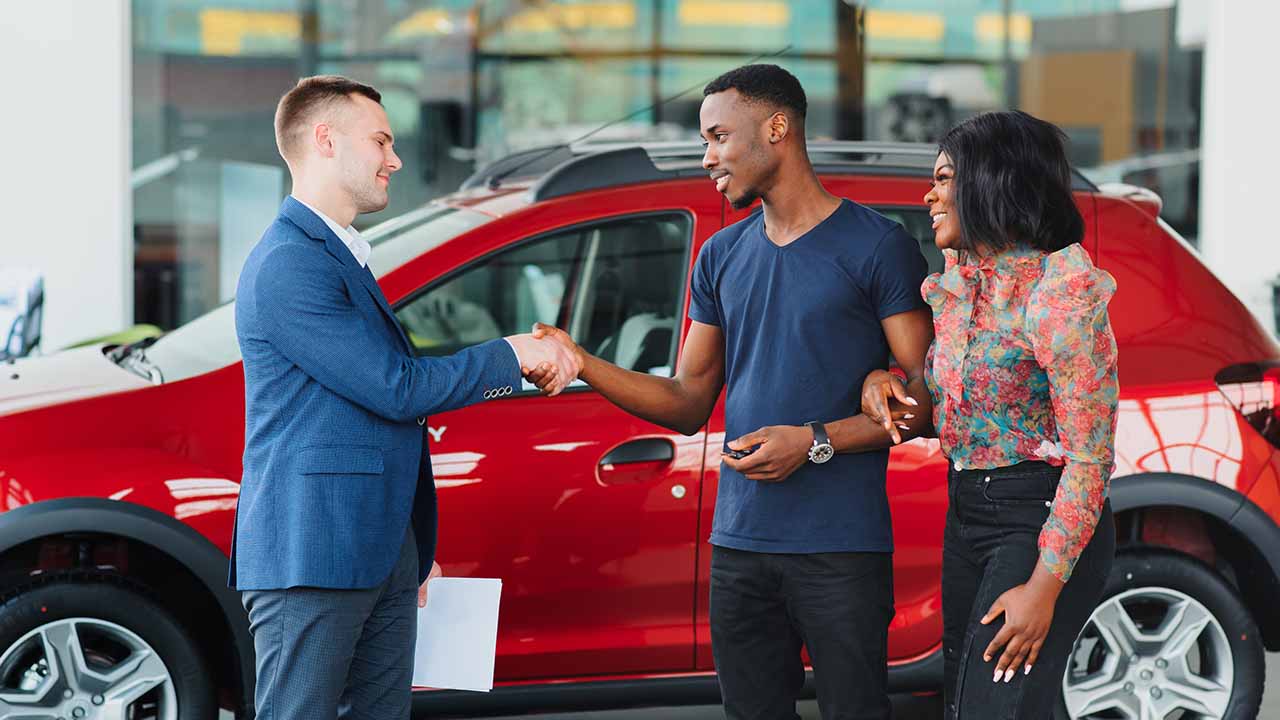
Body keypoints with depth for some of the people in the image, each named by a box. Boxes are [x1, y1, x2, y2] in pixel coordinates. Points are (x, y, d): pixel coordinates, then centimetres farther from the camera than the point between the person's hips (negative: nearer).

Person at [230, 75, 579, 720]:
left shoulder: (344, 257, 20)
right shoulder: (287, 264, -13)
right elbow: (397, 390, -17)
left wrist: (415, 552, 26)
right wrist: (512, 355, -5)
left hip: (381, 558, 10)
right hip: (310, 562, -10)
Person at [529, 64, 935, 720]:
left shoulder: (876, 246, -3)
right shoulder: (722, 256, 15)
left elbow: (925, 396, -7)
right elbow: (689, 404, 15)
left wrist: (815, 442, -16)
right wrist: (581, 363, 2)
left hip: (841, 545, -5)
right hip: (739, 542, 5)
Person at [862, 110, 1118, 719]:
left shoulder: (1057, 288, -17)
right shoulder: (957, 282, 8)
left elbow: (1090, 453, -19)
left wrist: (1045, 586, -22)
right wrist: (879, 379, 0)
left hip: (1038, 517, -9)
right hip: (965, 512, 9)